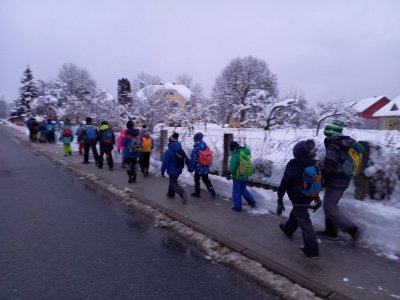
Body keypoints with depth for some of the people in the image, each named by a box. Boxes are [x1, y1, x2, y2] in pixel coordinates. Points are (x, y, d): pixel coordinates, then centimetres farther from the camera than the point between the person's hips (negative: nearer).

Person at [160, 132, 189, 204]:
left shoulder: (168, 151, -19)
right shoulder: (181, 150, 1)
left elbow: (165, 162, -18)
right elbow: (186, 159, 7)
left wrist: (162, 171, -9)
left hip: (172, 171, -7)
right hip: (179, 170, 7)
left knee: (173, 183, 0)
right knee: (173, 181, 25)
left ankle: (183, 193, -22)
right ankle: (171, 193, 38)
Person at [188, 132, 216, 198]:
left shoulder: (195, 149, -19)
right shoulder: (206, 147, 2)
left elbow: (193, 160, -16)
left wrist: (191, 168, -5)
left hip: (199, 168, -6)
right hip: (206, 168, 6)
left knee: (197, 180, 11)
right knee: (206, 179, 19)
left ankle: (197, 193, 20)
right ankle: (212, 191, 16)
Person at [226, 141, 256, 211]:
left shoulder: (236, 154, -18)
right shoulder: (246, 153, 6)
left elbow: (232, 166, -22)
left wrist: (228, 173, -10)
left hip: (238, 176, -7)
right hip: (245, 176, 7)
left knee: (236, 191, 6)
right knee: (243, 189, 24)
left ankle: (237, 206, 13)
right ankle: (252, 201, 17)